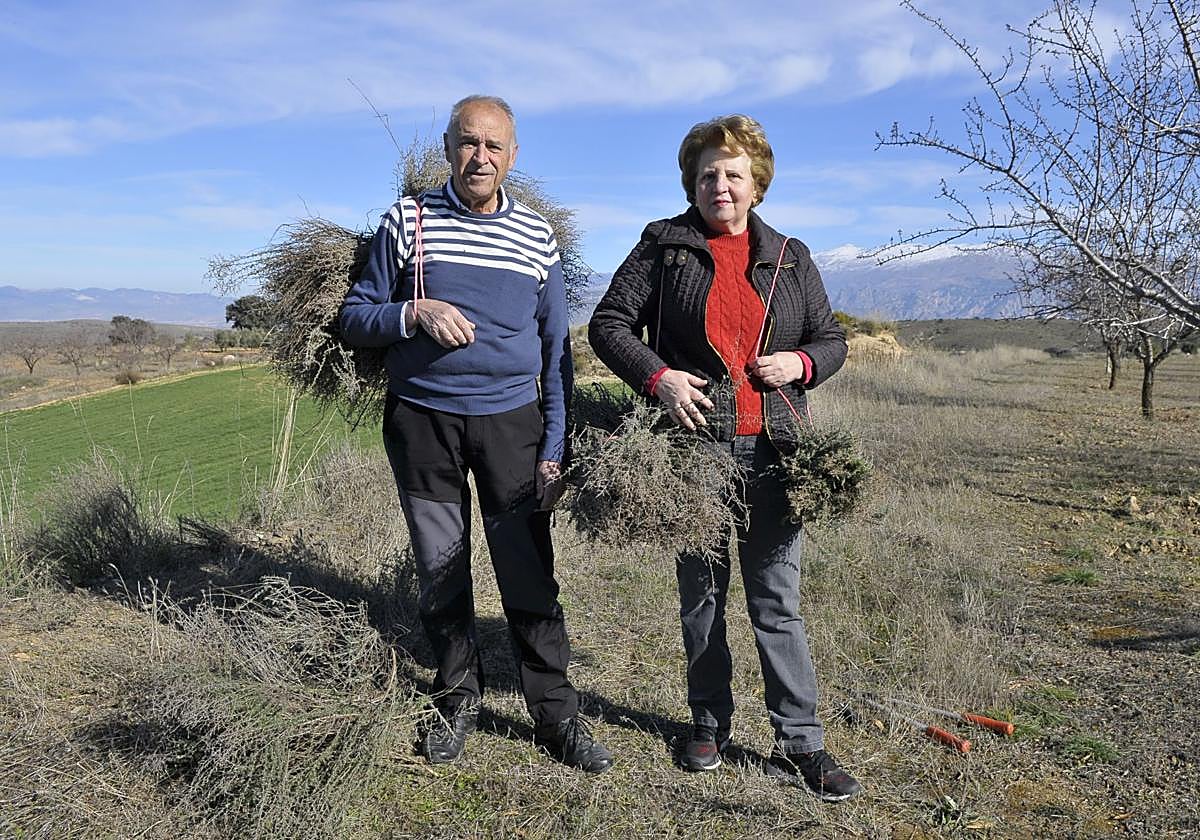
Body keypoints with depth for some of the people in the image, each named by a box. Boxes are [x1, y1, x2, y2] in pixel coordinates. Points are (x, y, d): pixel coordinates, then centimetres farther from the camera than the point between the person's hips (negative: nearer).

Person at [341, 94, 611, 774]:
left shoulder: (537, 236, 5)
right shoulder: (408, 220, 2)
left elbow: (556, 349, 7)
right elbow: (357, 317, 5)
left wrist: (555, 449, 0)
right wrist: (416, 313, -16)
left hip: (511, 419, 0)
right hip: (422, 419, 0)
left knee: (529, 575, 0)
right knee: (441, 572, 10)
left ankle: (557, 714, 15)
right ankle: (459, 700, 28)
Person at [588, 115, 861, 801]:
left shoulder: (790, 257, 12)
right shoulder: (664, 246, 4)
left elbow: (832, 340, 17)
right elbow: (609, 323, 1)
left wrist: (801, 363, -6)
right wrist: (658, 376, -15)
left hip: (770, 452, 1)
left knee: (778, 601, 4)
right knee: (701, 593, 12)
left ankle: (800, 744, 13)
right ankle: (711, 723, 28)